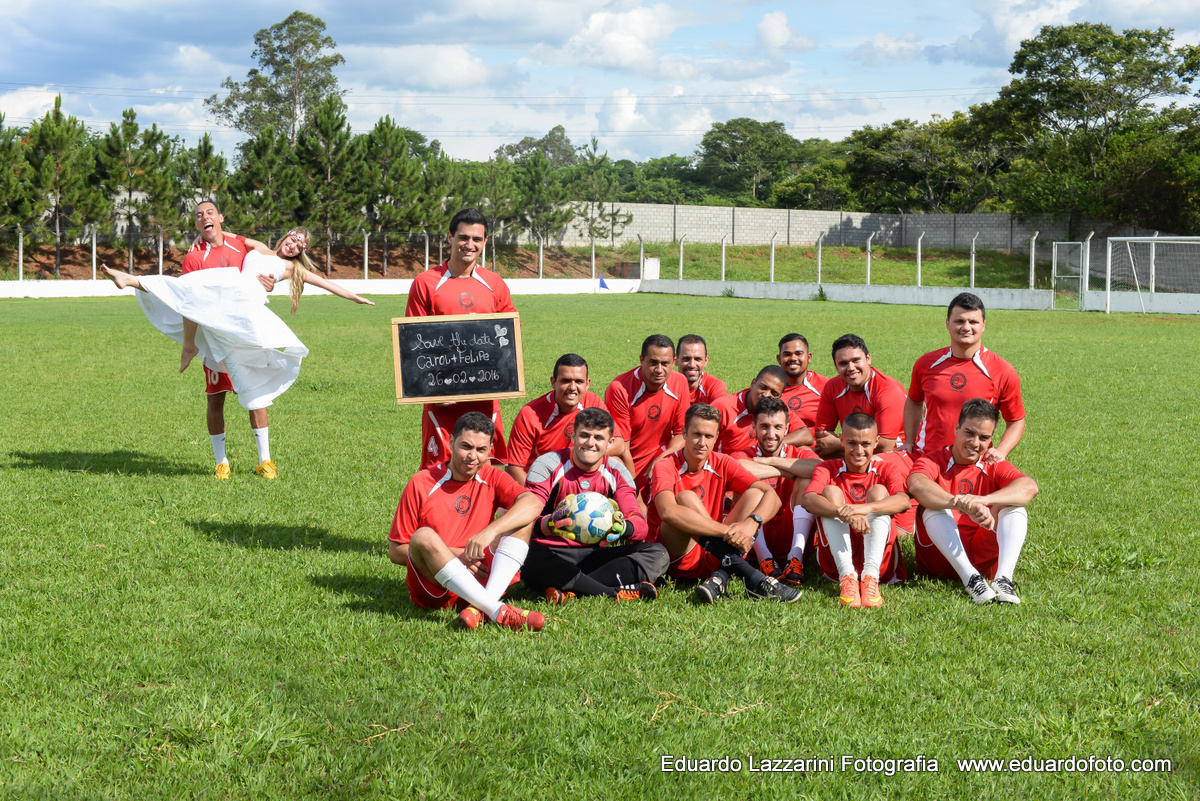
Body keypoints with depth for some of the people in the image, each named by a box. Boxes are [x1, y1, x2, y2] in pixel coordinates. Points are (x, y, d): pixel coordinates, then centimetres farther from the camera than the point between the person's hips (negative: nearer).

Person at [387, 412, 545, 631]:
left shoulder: (493, 478, 8)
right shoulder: (421, 484, 1)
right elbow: (395, 551, -1)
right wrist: (455, 555, -12)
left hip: (480, 577, 2)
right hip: (432, 590, -2)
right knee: (424, 536, -30)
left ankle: (480, 607, -35)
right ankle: (499, 612, -41)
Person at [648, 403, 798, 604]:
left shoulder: (722, 464, 4)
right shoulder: (666, 467, -10)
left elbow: (772, 497, -6)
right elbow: (667, 512, -32)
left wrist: (752, 522, -29)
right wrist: (727, 531, -36)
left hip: (715, 555, 5)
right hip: (678, 560, -4)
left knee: (754, 494, -8)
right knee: (686, 498, -27)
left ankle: (720, 577, -30)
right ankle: (751, 578, -34)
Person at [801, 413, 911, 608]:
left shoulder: (886, 470, 7)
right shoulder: (827, 469, 6)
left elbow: (903, 501, -18)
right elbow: (808, 500, -18)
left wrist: (866, 508, -38)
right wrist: (844, 513, -38)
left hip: (877, 555, 0)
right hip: (837, 555, 0)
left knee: (878, 491, -15)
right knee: (831, 492, -15)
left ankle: (871, 575, -35)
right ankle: (847, 575, -34)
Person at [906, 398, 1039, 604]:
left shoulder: (995, 467, 9)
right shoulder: (933, 462, 2)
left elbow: (1029, 487, -15)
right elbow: (916, 484, -26)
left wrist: (983, 500, -34)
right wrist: (964, 505, -42)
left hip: (983, 559, 2)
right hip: (939, 562, -2)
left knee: (1015, 508, -15)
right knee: (935, 508, -25)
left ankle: (1004, 578, -35)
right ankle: (971, 580, -39)